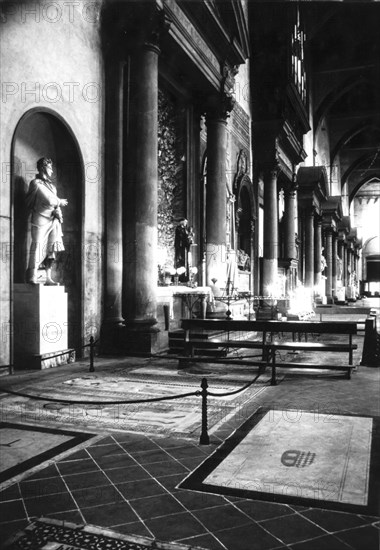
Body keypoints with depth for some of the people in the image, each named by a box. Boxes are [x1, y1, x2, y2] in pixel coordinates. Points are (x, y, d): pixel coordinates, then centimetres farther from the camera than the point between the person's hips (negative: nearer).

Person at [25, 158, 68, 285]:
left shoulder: (51, 185, 20)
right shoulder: (36, 183, -6)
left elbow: (55, 202, 14)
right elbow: (50, 201, -12)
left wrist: (57, 211, -6)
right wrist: (60, 202, 5)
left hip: (54, 221, 7)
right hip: (41, 221, -7)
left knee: (51, 250, 5)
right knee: (38, 248, -7)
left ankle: (48, 278, 9)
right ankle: (31, 277, 0)